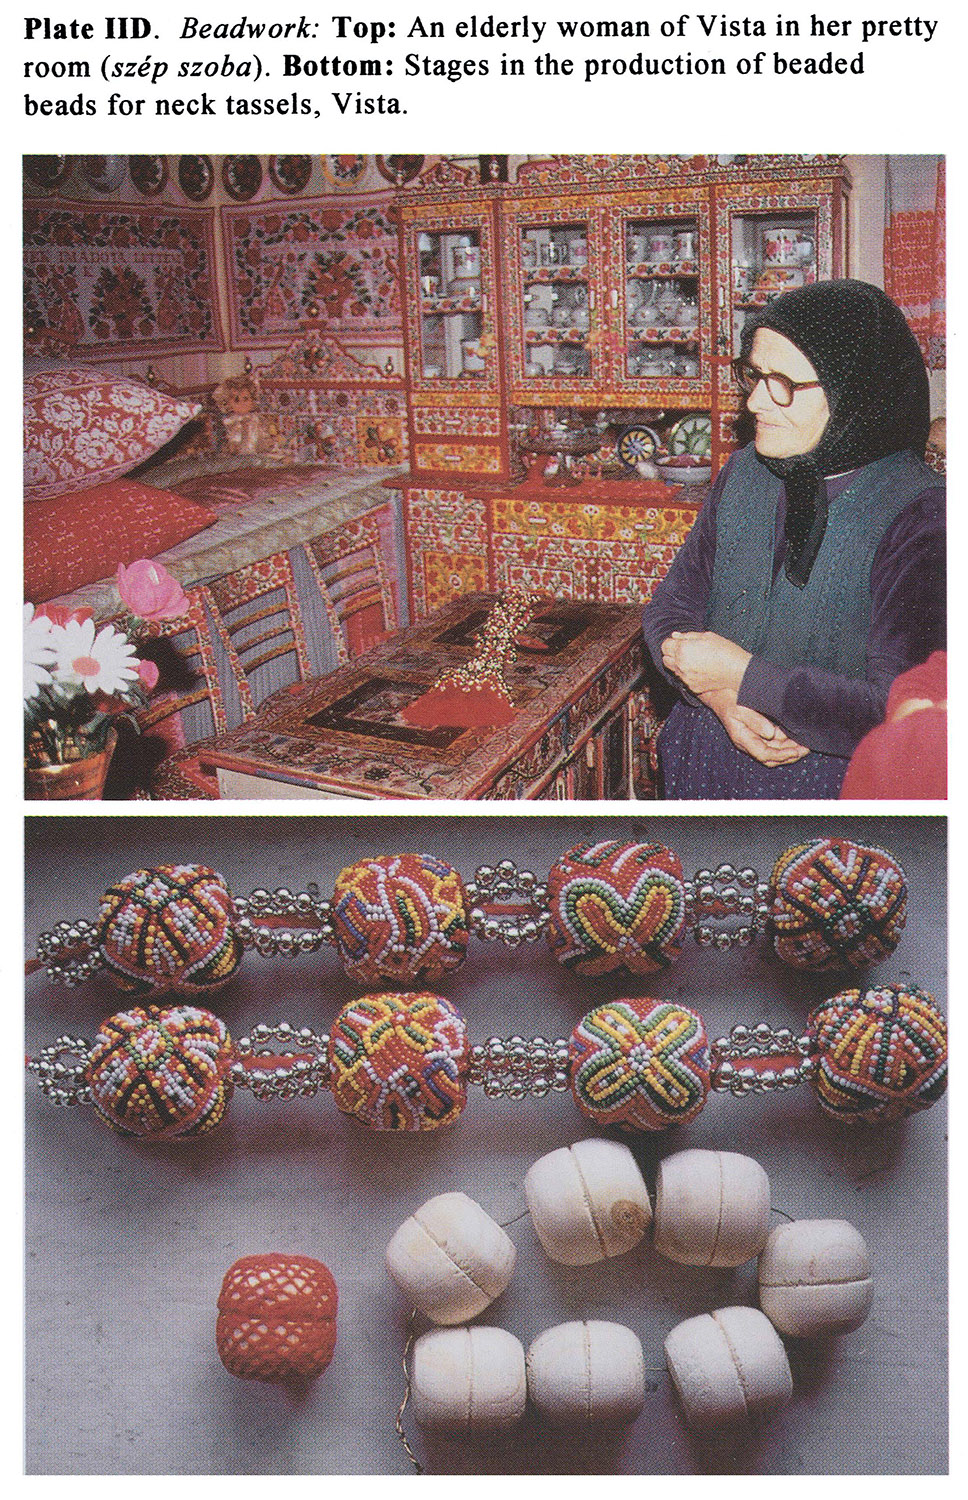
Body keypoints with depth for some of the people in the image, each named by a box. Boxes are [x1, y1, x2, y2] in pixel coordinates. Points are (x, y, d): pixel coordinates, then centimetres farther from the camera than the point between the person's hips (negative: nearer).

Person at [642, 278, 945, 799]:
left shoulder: (918, 517, -20)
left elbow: (903, 716, -26)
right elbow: (671, 603, 2)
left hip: (830, 784, -5)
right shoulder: (743, 472, -1)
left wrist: (744, 677, -23)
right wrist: (717, 694, -17)